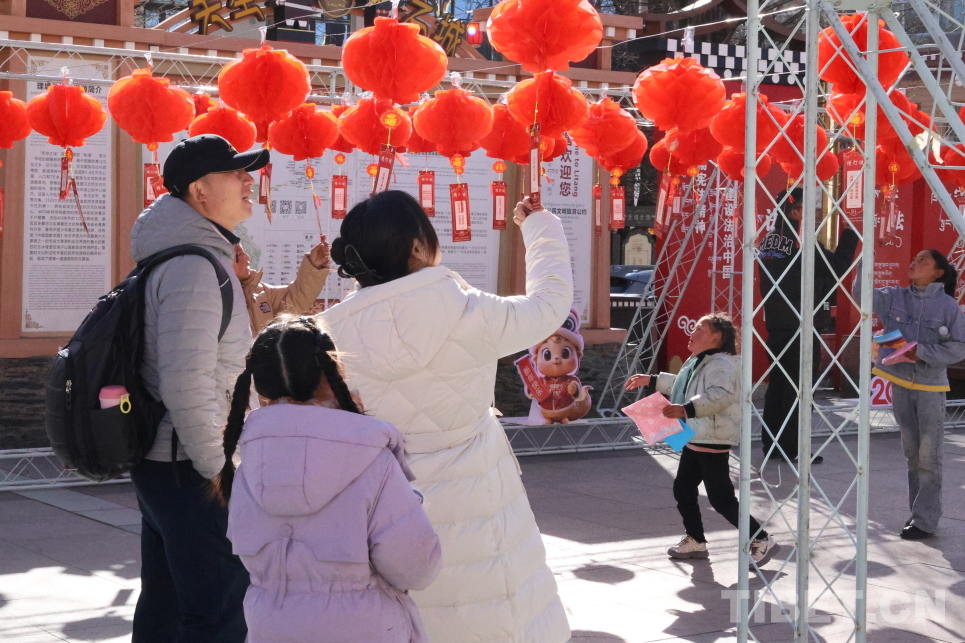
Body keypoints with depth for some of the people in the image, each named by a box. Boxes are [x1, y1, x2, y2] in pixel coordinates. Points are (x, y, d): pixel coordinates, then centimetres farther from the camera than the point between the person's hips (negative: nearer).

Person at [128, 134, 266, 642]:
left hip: (158, 462, 10)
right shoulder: (196, 267, -18)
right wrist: (222, 472, -19)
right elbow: (188, 387, -25)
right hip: (191, 470, -10)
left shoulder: (173, 259, 14)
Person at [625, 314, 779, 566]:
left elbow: (719, 396, -37)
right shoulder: (697, 362, 14)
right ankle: (695, 541, 30)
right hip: (694, 439, 11)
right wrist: (651, 380, 36)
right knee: (683, 489, 15)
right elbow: (679, 383, 34)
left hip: (713, 442, -11)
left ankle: (762, 541, 3)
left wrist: (687, 409, -49)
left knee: (721, 499, -7)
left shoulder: (721, 365, -20)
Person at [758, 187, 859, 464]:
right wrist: (850, 234, -4)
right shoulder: (803, 244, -16)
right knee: (799, 387, -2)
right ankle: (792, 449, 1)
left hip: (775, 324, 8)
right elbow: (836, 269, -12)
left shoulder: (768, 241, 7)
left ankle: (771, 443, 17)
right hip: (802, 326, -8)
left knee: (777, 382, 13)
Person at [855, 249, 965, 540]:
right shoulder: (896, 297, 3)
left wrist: (923, 352, -19)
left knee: (928, 457, -1)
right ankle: (917, 512, 26)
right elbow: (864, 296, -10)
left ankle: (925, 521, 4)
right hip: (900, 384, 4)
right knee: (911, 454, 14)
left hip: (931, 388, -4)